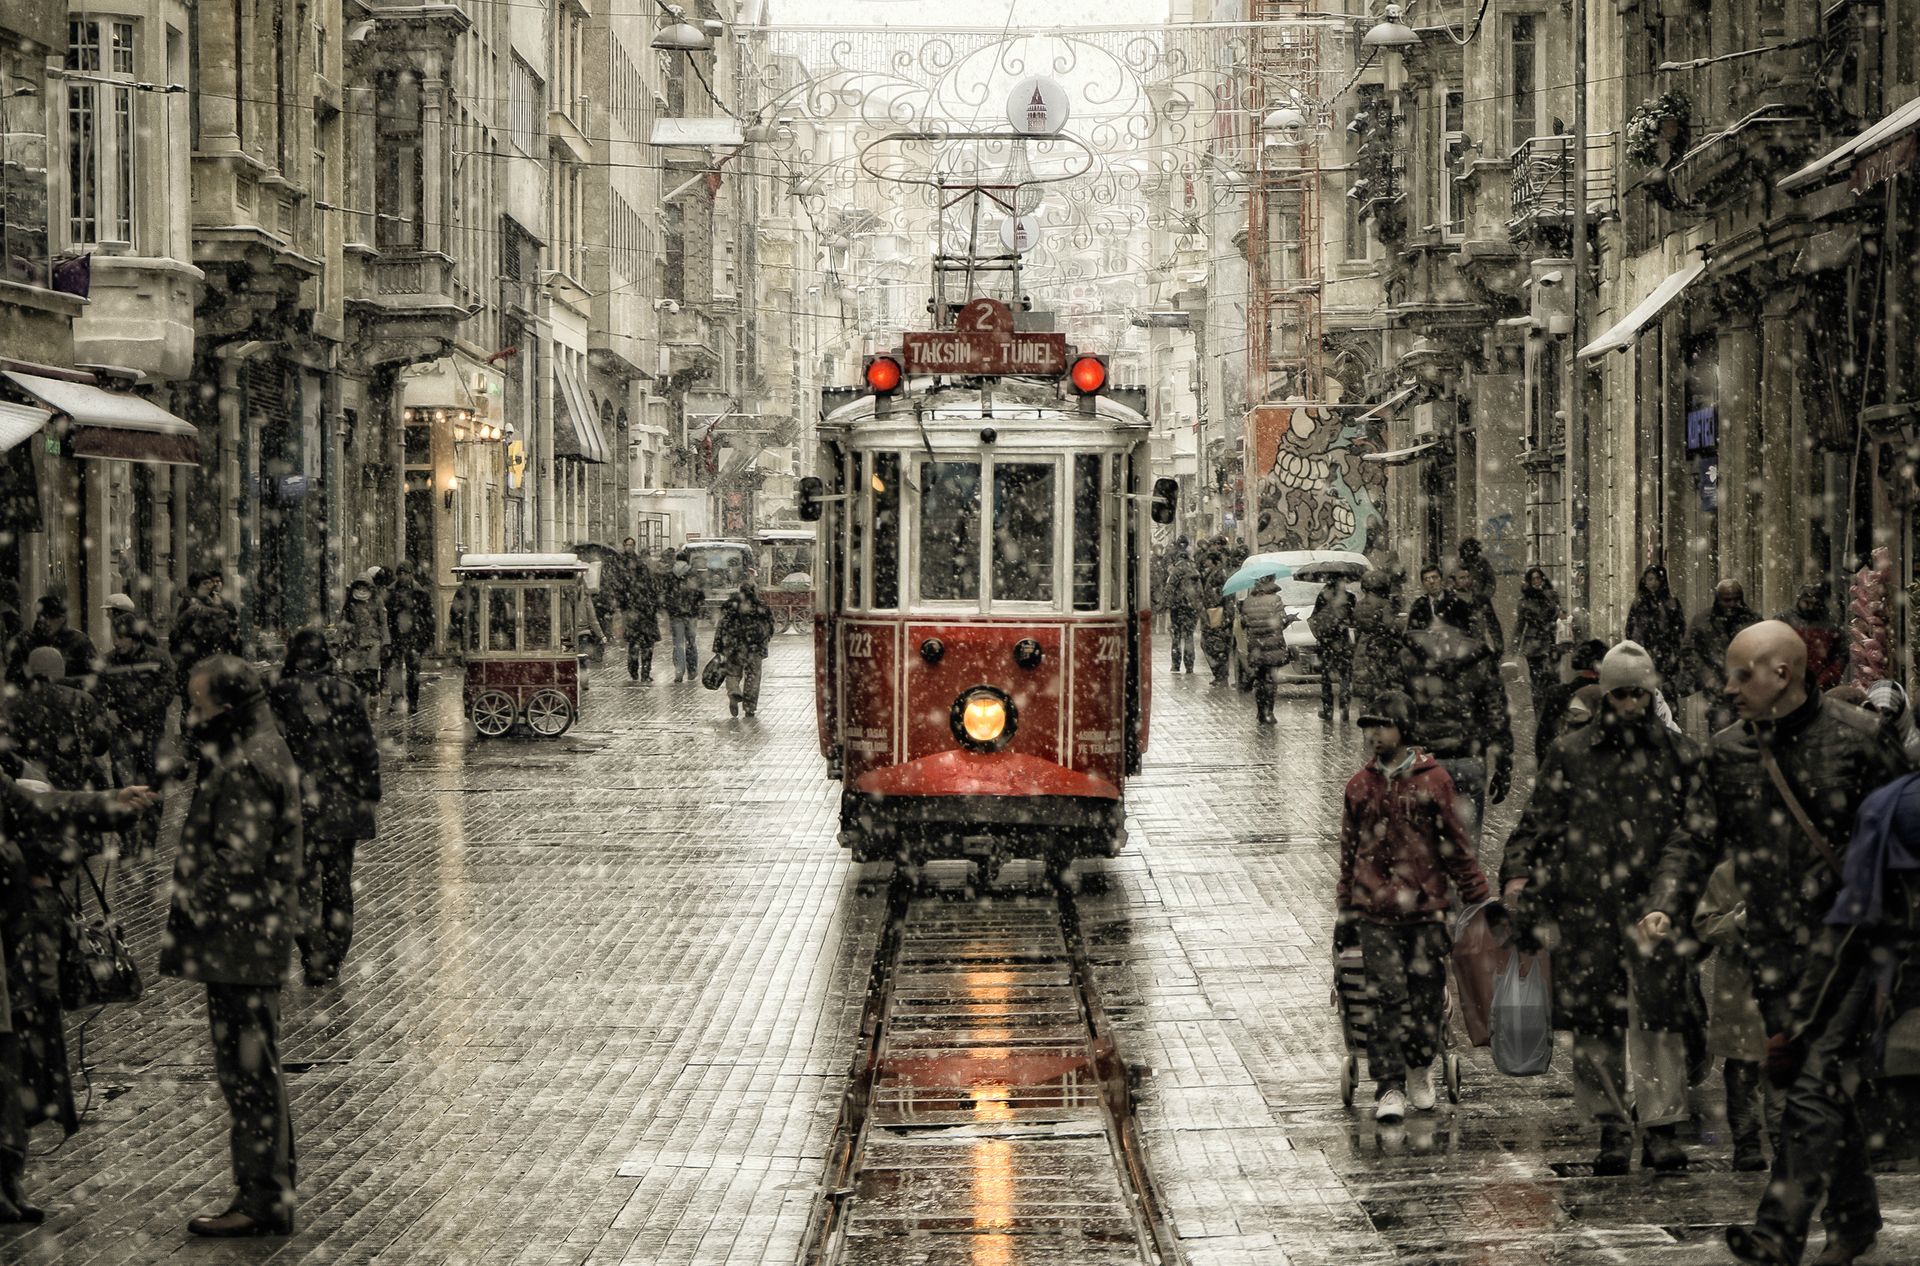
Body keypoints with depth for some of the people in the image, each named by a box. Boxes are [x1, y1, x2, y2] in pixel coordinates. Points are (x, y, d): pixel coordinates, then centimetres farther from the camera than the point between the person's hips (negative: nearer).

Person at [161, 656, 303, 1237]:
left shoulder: (245, 767, -18)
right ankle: (271, 1190, 23)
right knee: (255, 1067, 16)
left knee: (246, 1069, -5)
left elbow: (236, 863, -23)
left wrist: (188, 917, -14)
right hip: (258, 938, 11)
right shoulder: (265, 750, 14)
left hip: (237, 942, -11)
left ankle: (261, 1200, -2)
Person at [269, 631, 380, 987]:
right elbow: (366, 749, 2)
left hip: (298, 808, -3)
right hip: (343, 806, 3)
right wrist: (370, 798, 10)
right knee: (339, 884, 13)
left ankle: (315, 963, -1)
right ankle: (334, 963, 18)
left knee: (304, 885, 5)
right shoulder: (346, 693, 0)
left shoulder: (280, 696, -7)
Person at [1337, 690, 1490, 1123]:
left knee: (1428, 993, 3)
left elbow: (1457, 843, 6)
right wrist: (1346, 913, 17)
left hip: (1426, 908, -1)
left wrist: (1477, 897, 4)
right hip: (1375, 912, 1)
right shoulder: (1359, 786, 9)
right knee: (1388, 997, -8)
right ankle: (1390, 1088, -5)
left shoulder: (1432, 780, 2)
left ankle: (1420, 1067, 28)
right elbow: (1349, 851, 16)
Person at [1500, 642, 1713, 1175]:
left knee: (1658, 1014, -9)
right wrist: (1519, 873, 0)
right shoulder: (1568, 756, 13)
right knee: (1595, 1021, 0)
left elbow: (1703, 827, 12)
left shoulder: (1679, 756, 12)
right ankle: (1612, 1127, 9)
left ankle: (1661, 1127, -4)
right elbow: (1539, 821, 13)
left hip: (1653, 906, -1)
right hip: (1584, 907, 1)